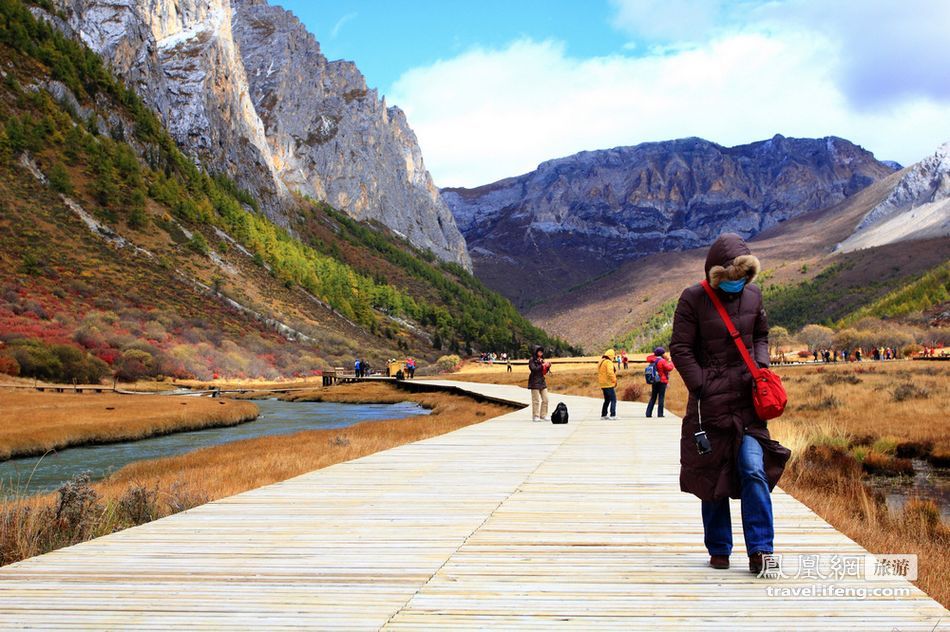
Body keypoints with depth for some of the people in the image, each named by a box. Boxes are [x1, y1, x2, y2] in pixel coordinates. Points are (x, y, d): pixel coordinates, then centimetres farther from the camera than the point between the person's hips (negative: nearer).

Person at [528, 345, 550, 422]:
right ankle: (535, 416, 0)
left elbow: (544, 372, 15)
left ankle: (543, 415, 14)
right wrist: (542, 365, -21)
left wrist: (548, 366, -2)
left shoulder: (541, 360, 14)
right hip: (535, 382, -7)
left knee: (545, 400, 5)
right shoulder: (532, 360, -6)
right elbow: (534, 369, -19)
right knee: (536, 400, -6)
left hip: (542, 382, 7)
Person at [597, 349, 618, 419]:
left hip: (603, 384, 9)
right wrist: (614, 381, -15)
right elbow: (610, 372, -25)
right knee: (613, 400, -7)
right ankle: (613, 415, -13)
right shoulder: (608, 362, -15)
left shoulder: (601, 362, 15)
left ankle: (603, 415, 20)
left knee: (607, 400, 18)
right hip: (609, 384, -9)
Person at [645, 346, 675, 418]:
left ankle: (648, 413, 7)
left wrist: (655, 355, 16)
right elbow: (669, 368, -19)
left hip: (654, 382, 6)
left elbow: (648, 358, 28)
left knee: (653, 398, 11)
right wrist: (671, 362, -1)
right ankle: (660, 414, -7)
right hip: (662, 382, -6)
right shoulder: (662, 361, -12)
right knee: (661, 398, -4)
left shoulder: (653, 361, 7)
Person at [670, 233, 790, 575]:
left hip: (746, 400, 3)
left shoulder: (753, 295, 7)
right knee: (712, 477, 6)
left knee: (754, 471, -10)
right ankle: (718, 550, 19)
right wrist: (702, 388, -14)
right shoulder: (693, 299, -6)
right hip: (709, 402, -2)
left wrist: (761, 364, 1)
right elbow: (680, 349, -6)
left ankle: (760, 551, -4)